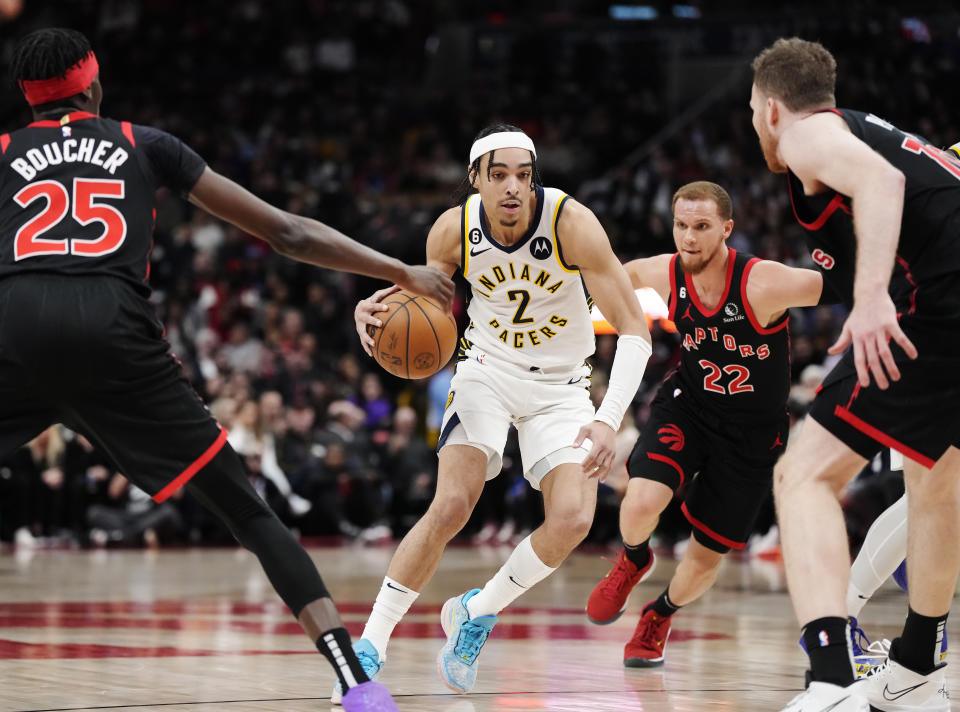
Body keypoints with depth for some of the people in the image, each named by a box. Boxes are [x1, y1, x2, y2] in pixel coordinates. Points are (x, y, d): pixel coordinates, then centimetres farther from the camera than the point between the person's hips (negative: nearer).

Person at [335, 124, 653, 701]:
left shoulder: (571, 222, -25)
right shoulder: (453, 231, -17)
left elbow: (635, 328, -24)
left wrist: (608, 420, -38)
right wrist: (378, 315, -24)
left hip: (561, 387, 0)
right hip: (488, 370, 0)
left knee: (573, 519, -19)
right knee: (452, 506, -20)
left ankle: (478, 612, 8)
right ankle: (371, 646, -8)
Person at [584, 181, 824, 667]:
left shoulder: (764, 285, -30)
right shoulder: (663, 275, -15)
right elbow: (625, 274, 9)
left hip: (753, 430, -2)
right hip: (688, 404, 2)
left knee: (705, 558, 7)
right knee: (641, 504, -25)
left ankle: (660, 614, 42)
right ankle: (634, 561, 12)